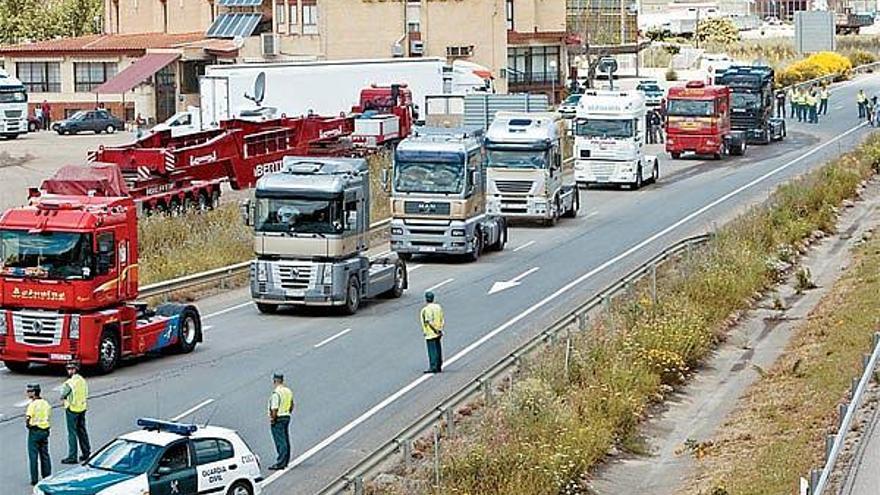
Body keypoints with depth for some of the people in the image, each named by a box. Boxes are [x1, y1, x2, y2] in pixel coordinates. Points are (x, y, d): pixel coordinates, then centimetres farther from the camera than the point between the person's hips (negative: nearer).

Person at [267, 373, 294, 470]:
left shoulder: (276, 393, -18)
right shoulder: (288, 391, 10)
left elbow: (274, 409, -22)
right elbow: (292, 406, 18)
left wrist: (272, 420, -13)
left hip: (278, 418, -9)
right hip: (287, 417, 9)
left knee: (280, 442, -8)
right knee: (285, 441, 12)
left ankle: (280, 463, -8)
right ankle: (285, 462, 19)